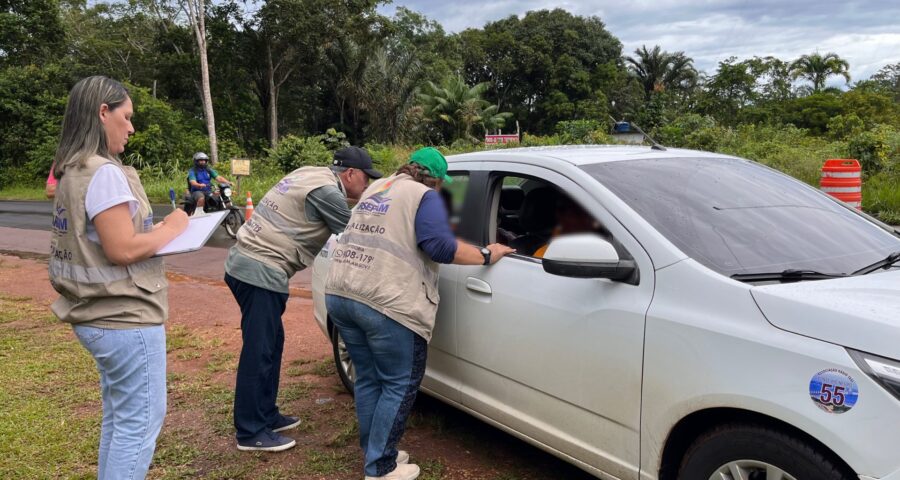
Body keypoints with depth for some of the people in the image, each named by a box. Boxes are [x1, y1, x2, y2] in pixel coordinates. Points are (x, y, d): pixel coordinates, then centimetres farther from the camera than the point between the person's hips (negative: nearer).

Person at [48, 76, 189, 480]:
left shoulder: (72, 171, 11)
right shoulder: (105, 172, -19)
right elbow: (122, 250, -23)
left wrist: (156, 230, 7)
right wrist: (170, 230, -8)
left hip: (99, 316, 10)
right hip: (124, 318, -10)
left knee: (118, 417, 20)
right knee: (139, 421, 1)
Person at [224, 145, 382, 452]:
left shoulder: (311, 174, 16)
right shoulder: (327, 191, -13)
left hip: (246, 263, 10)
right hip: (261, 271, -10)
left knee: (271, 344, 17)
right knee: (258, 352, -3)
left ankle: (266, 416, 27)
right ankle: (250, 432, 8)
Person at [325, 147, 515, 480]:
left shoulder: (375, 189, 24)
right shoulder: (425, 196, 0)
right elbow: (440, 246, -13)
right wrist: (487, 255, -3)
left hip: (339, 294, 8)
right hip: (385, 302, -8)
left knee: (368, 379, 19)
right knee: (399, 384, 6)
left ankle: (373, 452, 29)